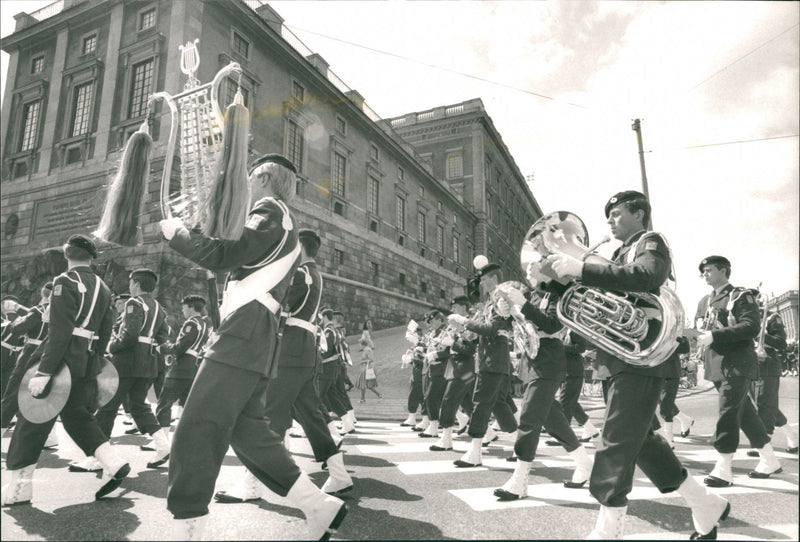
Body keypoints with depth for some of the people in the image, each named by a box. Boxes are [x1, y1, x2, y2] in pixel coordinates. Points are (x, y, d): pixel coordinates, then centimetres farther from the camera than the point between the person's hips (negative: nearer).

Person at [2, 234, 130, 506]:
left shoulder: (66, 282, -8)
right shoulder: (103, 288, 13)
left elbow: (60, 331, -17)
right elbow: (105, 331, 13)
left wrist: (44, 372, -18)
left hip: (63, 360, -7)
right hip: (89, 362, 7)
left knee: (34, 419, 5)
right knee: (77, 415, 16)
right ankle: (113, 463, 3)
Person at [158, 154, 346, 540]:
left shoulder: (270, 212, -3)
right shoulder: (283, 228, 28)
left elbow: (224, 256, -14)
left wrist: (174, 231, 0)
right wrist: (197, 231, 24)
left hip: (243, 337, -10)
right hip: (255, 342, 10)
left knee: (195, 433, -7)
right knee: (247, 431, 12)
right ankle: (320, 507, 16)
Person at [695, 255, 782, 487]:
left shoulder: (741, 296, -5)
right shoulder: (705, 301, 17)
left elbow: (752, 326, -18)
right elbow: (699, 326, 22)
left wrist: (715, 335, -25)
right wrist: (698, 335, -2)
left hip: (737, 363, -7)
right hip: (717, 366, 7)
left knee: (729, 413, -9)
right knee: (745, 412, 15)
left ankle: (723, 470, -4)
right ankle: (770, 461, 28)